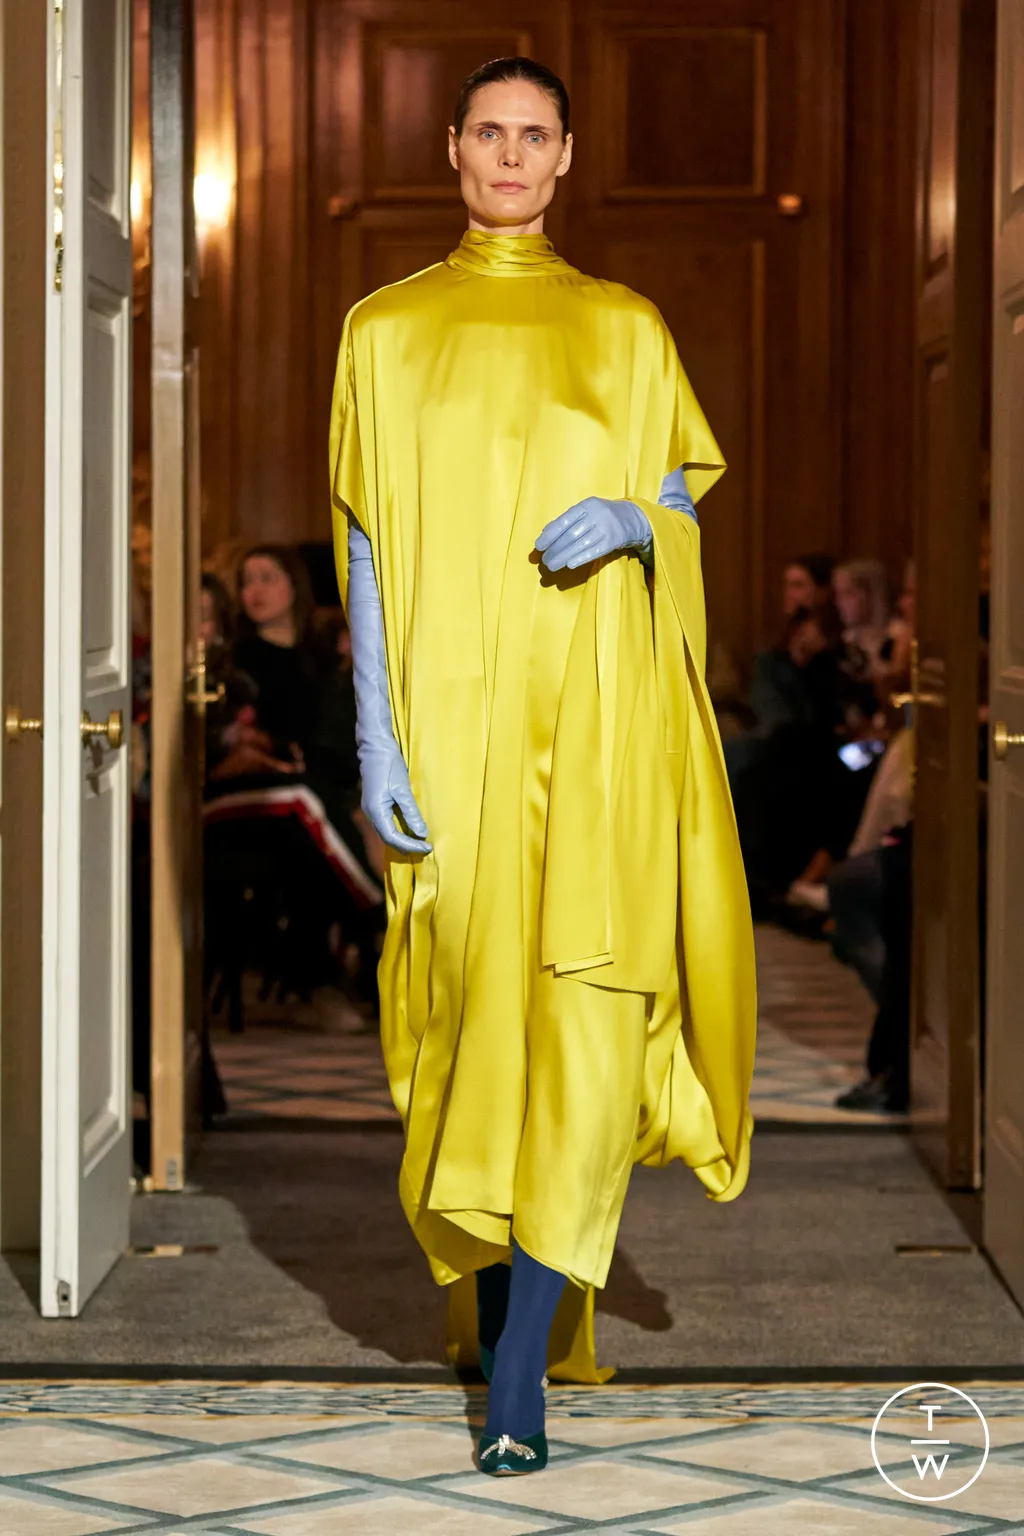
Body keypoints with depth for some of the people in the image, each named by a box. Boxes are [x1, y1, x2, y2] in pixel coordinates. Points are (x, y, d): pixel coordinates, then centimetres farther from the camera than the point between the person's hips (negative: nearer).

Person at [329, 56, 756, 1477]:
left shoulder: (626, 329, 11)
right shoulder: (387, 330, 9)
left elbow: (684, 500, 17)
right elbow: (364, 546, 5)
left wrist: (628, 519, -8)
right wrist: (374, 733, -4)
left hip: (593, 712, 0)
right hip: (449, 710, 0)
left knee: (579, 1005, -10)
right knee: (469, 998, 2)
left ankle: (520, 1371, -10)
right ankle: (498, 1285, 25)